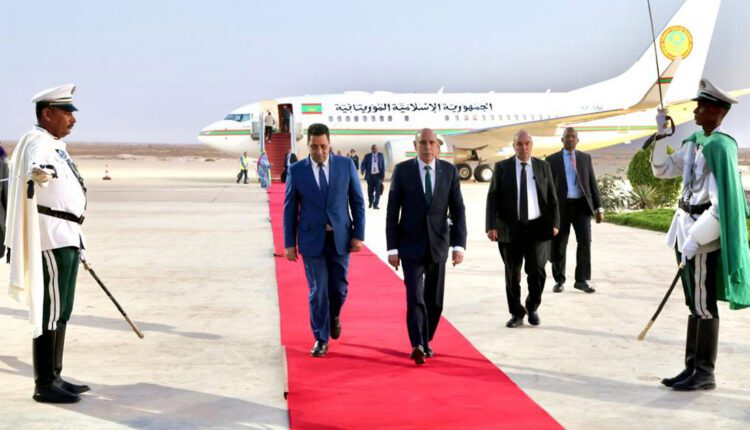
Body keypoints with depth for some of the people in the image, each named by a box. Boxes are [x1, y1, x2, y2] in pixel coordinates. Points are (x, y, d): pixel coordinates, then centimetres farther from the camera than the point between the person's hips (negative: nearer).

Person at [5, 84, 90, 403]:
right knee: (49, 311, -8)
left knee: (62, 312, 13)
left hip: (67, 238, 10)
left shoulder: (55, 145, 20)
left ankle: (55, 377, 20)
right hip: (50, 239, -10)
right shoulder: (37, 142, -11)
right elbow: (37, 165, -36)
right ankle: (44, 385, -4)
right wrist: (41, 171, -59)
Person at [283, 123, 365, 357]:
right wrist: (290, 243, 0)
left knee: (339, 287, 6)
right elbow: (290, 209, 3)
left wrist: (358, 234, -2)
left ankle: (334, 316, 38)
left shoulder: (346, 165, 1)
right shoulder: (296, 170, -1)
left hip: (340, 238, 1)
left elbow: (357, 202, 4)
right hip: (312, 239, -1)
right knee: (317, 291, 0)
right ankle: (321, 339, 13)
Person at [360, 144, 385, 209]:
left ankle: (376, 204, -5)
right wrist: (363, 170, -21)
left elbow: (383, 165, 8)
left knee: (378, 190, -8)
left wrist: (383, 175, 0)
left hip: (378, 175, 0)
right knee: (370, 191, 7)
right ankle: (370, 203, 28)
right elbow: (363, 163, 0)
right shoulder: (367, 156, 4)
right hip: (370, 175, 0)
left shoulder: (380, 155, 8)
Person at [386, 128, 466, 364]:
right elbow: (392, 212, -2)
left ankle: (425, 341, 25)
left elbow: (458, 210, 1)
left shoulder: (449, 171, 2)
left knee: (434, 299, 8)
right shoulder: (402, 170, -3)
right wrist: (392, 248, -7)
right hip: (411, 244, -2)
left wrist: (459, 245, -9)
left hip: (438, 245, 2)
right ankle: (417, 346, -17)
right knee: (415, 296, -13)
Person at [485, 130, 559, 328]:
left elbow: (552, 197, 9)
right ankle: (516, 313, 18)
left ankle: (532, 307, 19)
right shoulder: (501, 167, 3)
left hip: (537, 227, 1)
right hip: (510, 228, 0)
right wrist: (491, 225, -10)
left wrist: (554, 223, -1)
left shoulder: (543, 166, 8)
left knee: (537, 271, -5)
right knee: (512, 274, 5)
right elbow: (492, 198, -1)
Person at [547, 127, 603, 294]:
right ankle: (559, 281, 18)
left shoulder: (585, 158, 11)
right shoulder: (552, 160, 5)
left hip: (581, 205, 1)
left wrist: (598, 207, 3)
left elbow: (592, 183, 10)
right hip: (560, 206, -1)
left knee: (585, 241, -11)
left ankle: (582, 280, 0)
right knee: (559, 245, 3)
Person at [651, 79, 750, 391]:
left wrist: (693, 240, -23)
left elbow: (721, 203, -22)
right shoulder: (694, 143, 10)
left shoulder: (720, 147, -17)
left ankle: (705, 374, 8)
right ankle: (692, 368, 22)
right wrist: (661, 135, 6)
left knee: (704, 306, -1)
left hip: (704, 234, -9)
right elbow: (662, 170, 19)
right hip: (686, 227, 9)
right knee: (694, 304, 14)